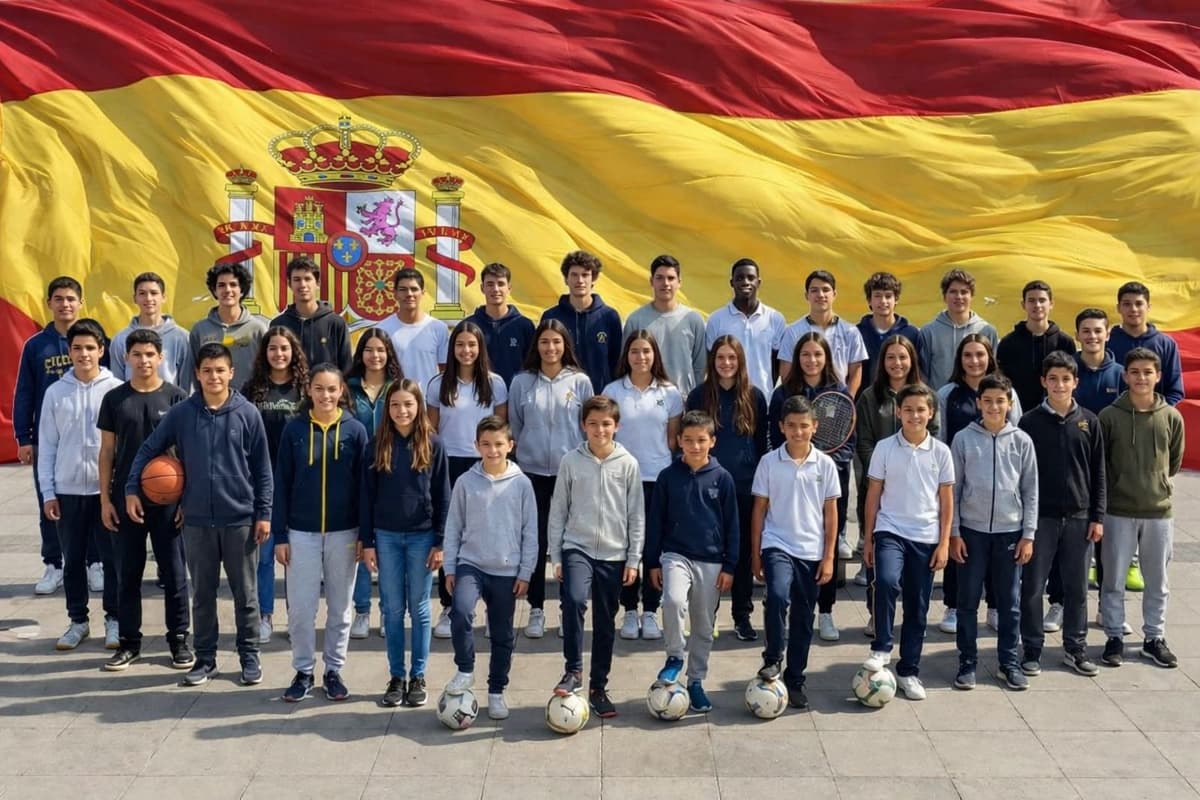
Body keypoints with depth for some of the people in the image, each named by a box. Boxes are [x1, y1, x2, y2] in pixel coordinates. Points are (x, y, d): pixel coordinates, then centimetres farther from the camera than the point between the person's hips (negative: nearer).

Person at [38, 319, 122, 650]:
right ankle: (78, 621, 22)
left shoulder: (116, 390, -3)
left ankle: (114, 620, 18)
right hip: (67, 490, 2)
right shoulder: (55, 392, 3)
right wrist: (47, 492, 1)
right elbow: (47, 445, 5)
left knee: (113, 558, 5)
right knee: (73, 560, 11)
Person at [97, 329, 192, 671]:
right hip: (125, 500, 2)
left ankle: (179, 639, 16)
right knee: (127, 574, 9)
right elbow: (107, 451, 6)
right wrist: (105, 498, 1)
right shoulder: (114, 399, 3)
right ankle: (129, 642, 19)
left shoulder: (177, 398, -2)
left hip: (167, 501, -2)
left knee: (174, 573, 5)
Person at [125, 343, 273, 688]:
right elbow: (148, 449, 8)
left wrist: (264, 513, -3)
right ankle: (205, 658, 23)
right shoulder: (181, 413, 0)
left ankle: (250, 657, 20)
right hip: (197, 520, 2)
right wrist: (131, 488, -2)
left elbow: (262, 468, -1)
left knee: (245, 593, 8)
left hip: (240, 519, -1)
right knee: (202, 594, 11)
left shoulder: (247, 414, -4)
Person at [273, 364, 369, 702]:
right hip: (302, 532, 0)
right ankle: (303, 671, 19)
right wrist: (279, 535, -3)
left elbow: (364, 484, 0)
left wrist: (365, 535, -2)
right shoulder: (294, 429, -2)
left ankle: (334, 670, 23)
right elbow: (281, 484, 0)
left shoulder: (355, 430, -3)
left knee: (340, 608, 10)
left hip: (343, 533, 0)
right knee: (300, 609, 4)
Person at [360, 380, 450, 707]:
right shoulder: (378, 444, 1)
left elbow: (442, 496, -1)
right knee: (392, 610, 7)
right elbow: (366, 495, 3)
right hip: (386, 536, 1)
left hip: (421, 536, -1)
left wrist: (440, 542, -5)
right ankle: (396, 676, 17)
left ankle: (418, 677, 16)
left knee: (419, 609, 6)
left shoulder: (433, 445, -2)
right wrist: (367, 541, 0)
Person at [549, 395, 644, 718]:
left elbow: (637, 515, 3)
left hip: (613, 554, 1)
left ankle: (598, 688, 21)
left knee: (605, 623, 8)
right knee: (574, 600, -27)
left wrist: (633, 559, 0)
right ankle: (573, 670, -12)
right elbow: (558, 511, 4)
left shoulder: (628, 464, 0)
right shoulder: (571, 462, 0)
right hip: (577, 548, -1)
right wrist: (555, 556, 1)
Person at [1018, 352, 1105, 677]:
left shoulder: (1088, 421, 4)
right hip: (1040, 516, -2)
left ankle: (1075, 648, 22)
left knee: (1076, 587, 10)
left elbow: (1098, 473, 6)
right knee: (1033, 586, 3)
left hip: (1079, 517, 2)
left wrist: (1098, 516, 2)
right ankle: (1032, 649, 13)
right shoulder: (1030, 422, -2)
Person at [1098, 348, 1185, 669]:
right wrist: (1118, 487, 3)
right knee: (1114, 580, 6)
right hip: (1118, 512, -2)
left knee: (1157, 581, 12)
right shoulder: (1110, 416, -7)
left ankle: (1154, 638, 25)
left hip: (1160, 512, 2)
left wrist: (1155, 483, 10)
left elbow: (1175, 461, 12)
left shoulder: (1172, 417, -2)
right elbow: (1098, 462, 1)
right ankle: (1114, 638, 18)